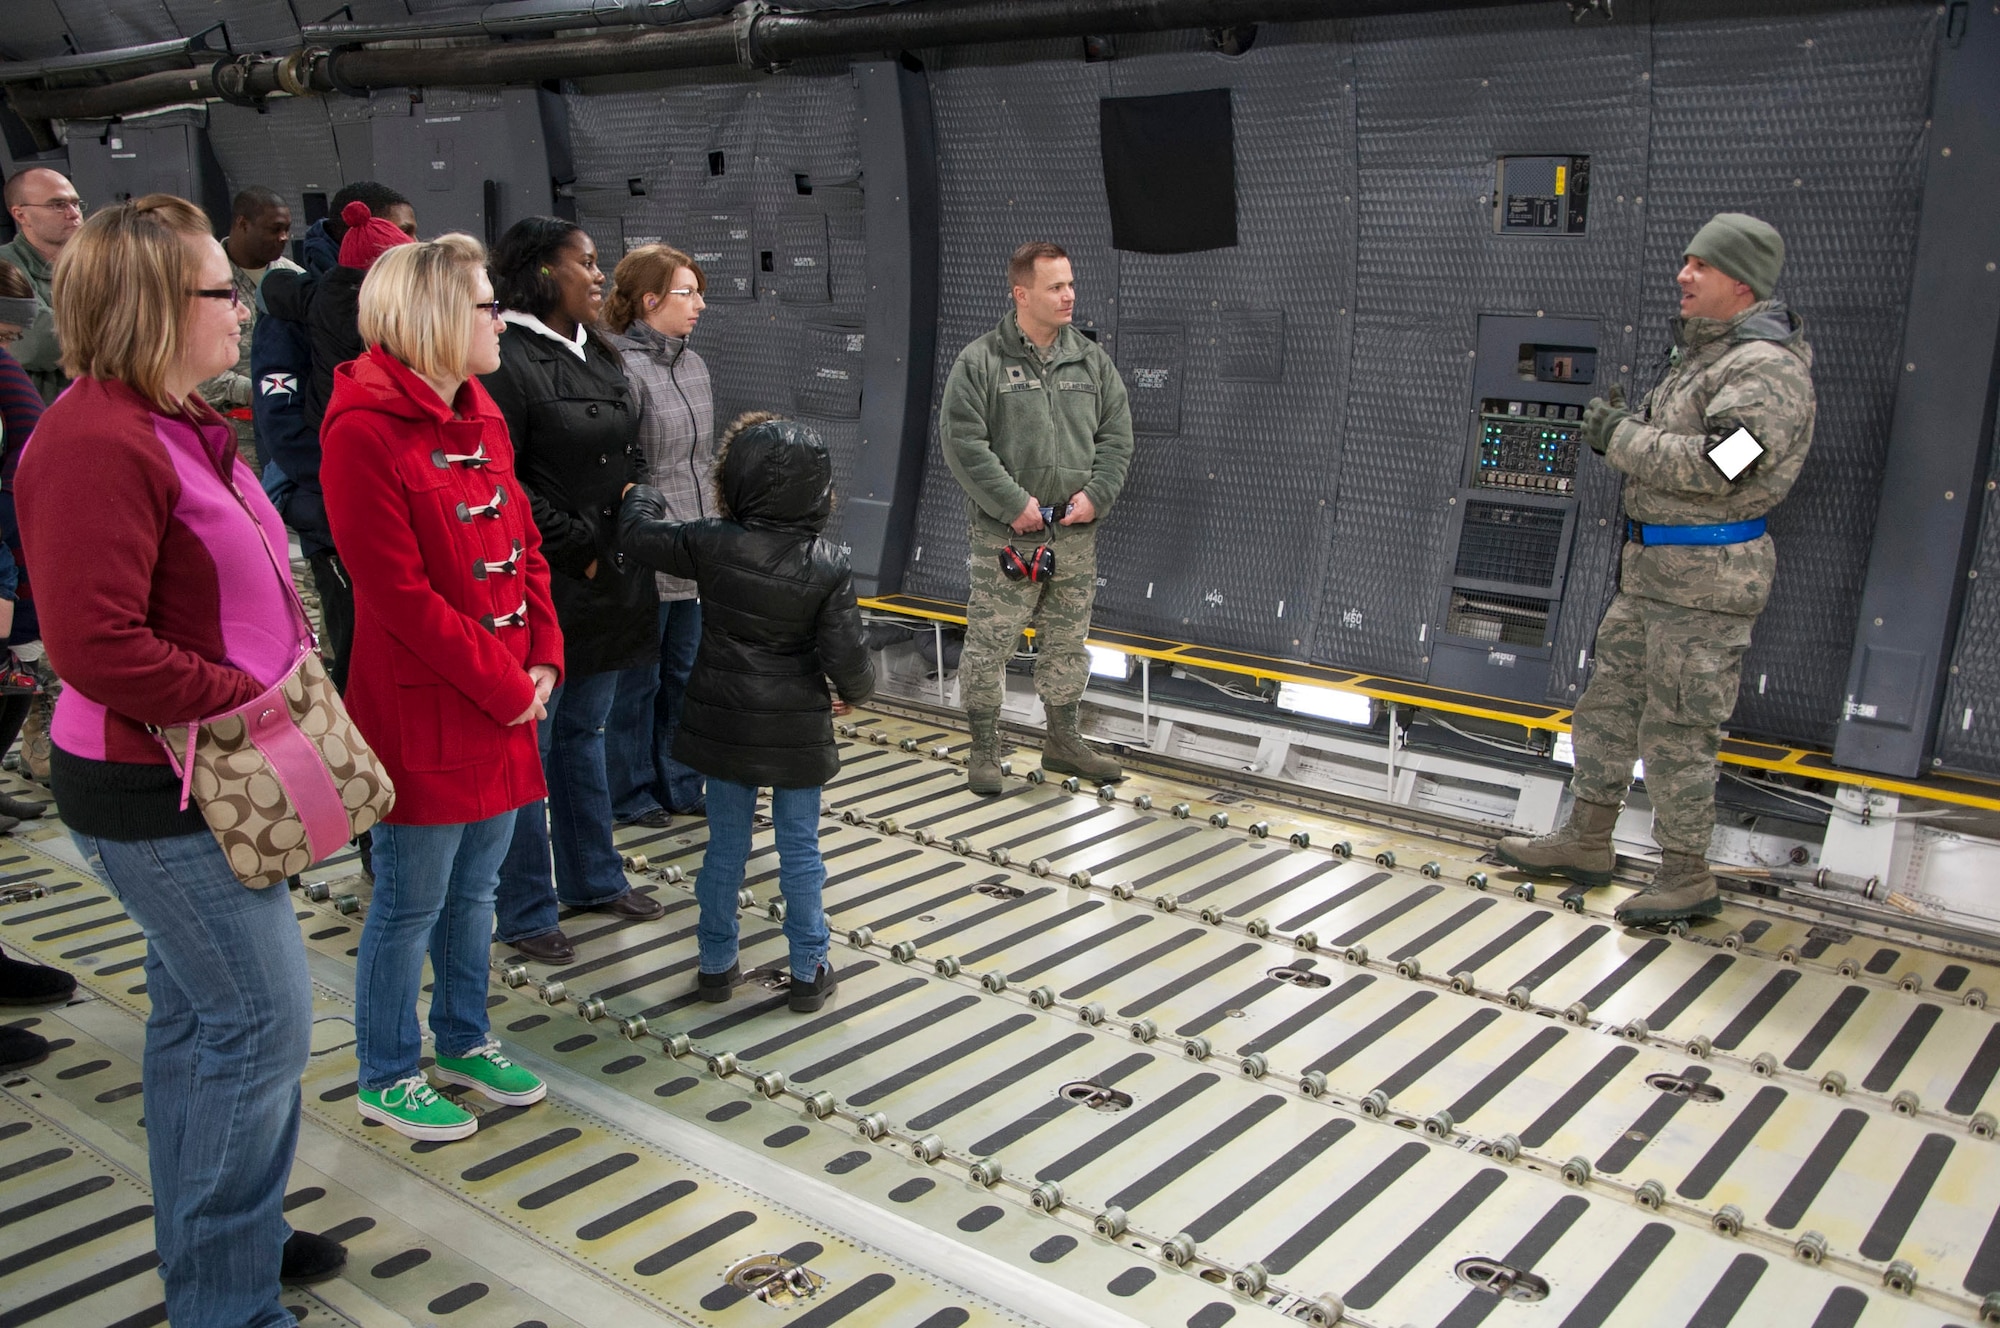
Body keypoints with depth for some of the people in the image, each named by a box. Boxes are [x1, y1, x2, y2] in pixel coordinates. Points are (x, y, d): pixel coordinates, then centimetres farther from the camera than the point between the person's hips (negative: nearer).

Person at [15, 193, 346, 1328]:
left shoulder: (184, 425, 11)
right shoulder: (95, 446, -21)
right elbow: (96, 643, -27)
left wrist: (288, 678, 8)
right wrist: (249, 702, -20)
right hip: (161, 794, -10)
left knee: (199, 1011, 20)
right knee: (263, 1019, -3)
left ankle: (221, 1234, 37)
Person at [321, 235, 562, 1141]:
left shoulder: (479, 418, 10)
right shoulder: (365, 431, -17)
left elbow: (522, 547, 13)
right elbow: (400, 593, -20)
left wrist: (543, 658, 1)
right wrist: (505, 687, -16)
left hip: (504, 703, 8)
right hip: (420, 713, -8)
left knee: (474, 888, 20)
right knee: (409, 906, 7)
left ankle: (464, 1040, 38)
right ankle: (387, 1079, 25)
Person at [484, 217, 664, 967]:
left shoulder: (598, 357, 13)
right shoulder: (507, 362, -16)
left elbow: (631, 453, 23)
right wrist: (578, 545, -15)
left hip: (607, 584, 9)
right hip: (544, 589, -9)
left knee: (585, 734, 19)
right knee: (527, 748, 3)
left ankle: (593, 878, 33)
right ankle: (523, 913, 15)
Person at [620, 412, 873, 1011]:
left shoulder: (711, 544, -11)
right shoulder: (828, 566, -14)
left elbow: (639, 534, 3)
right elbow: (845, 655, -15)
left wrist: (642, 495, 24)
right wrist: (856, 691, 7)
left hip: (725, 725, 2)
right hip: (797, 731, -1)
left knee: (725, 845, 15)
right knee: (800, 849, 10)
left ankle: (717, 964, 26)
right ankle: (809, 972, 18)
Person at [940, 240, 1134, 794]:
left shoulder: (1091, 359, 8)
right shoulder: (980, 362, -6)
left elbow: (1117, 435, 11)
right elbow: (963, 442, -11)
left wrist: (1096, 494, -4)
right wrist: (1013, 503, -15)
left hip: (1075, 533, 5)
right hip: (1005, 533, -4)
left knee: (1067, 644, 14)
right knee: (989, 642, 0)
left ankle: (1063, 741, 29)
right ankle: (984, 749, 14)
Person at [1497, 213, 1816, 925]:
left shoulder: (1768, 368, -17)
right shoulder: (1702, 351, 13)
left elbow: (1711, 466, -27)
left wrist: (1618, 435, -16)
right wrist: (1621, 424, 1)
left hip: (1707, 575, -10)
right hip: (1653, 564, 10)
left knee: (1676, 729, -2)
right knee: (1611, 697, 15)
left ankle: (1688, 877, 12)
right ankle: (1586, 843, 28)